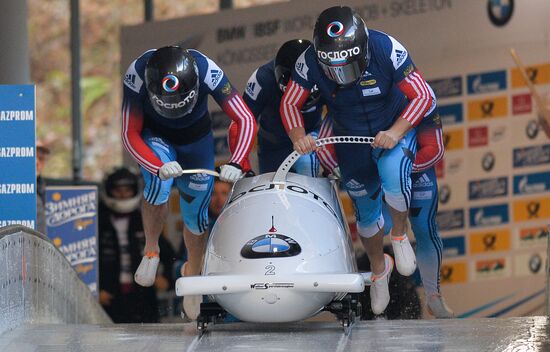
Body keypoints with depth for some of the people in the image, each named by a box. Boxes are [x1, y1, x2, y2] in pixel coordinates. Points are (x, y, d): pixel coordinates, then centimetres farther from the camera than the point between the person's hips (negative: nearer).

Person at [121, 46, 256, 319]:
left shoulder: (207, 71, -35)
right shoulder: (137, 74, -36)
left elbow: (246, 121, -31)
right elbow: (130, 136, -29)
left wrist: (236, 163, -47)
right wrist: (159, 166, -47)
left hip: (196, 138, 1)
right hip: (154, 136, -1)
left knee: (195, 213, 7)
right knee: (159, 182, -32)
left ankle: (193, 272, 35)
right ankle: (151, 250, -9)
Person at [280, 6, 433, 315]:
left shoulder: (387, 50, -30)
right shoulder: (310, 62, -24)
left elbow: (422, 96, -23)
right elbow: (289, 104, -10)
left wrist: (396, 132, -36)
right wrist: (298, 136, -29)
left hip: (394, 131, -3)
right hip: (351, 139, 3)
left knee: (393, 177, -33)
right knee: (365, 210, 13)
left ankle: (400, 234, -4)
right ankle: (379, 269, 40)